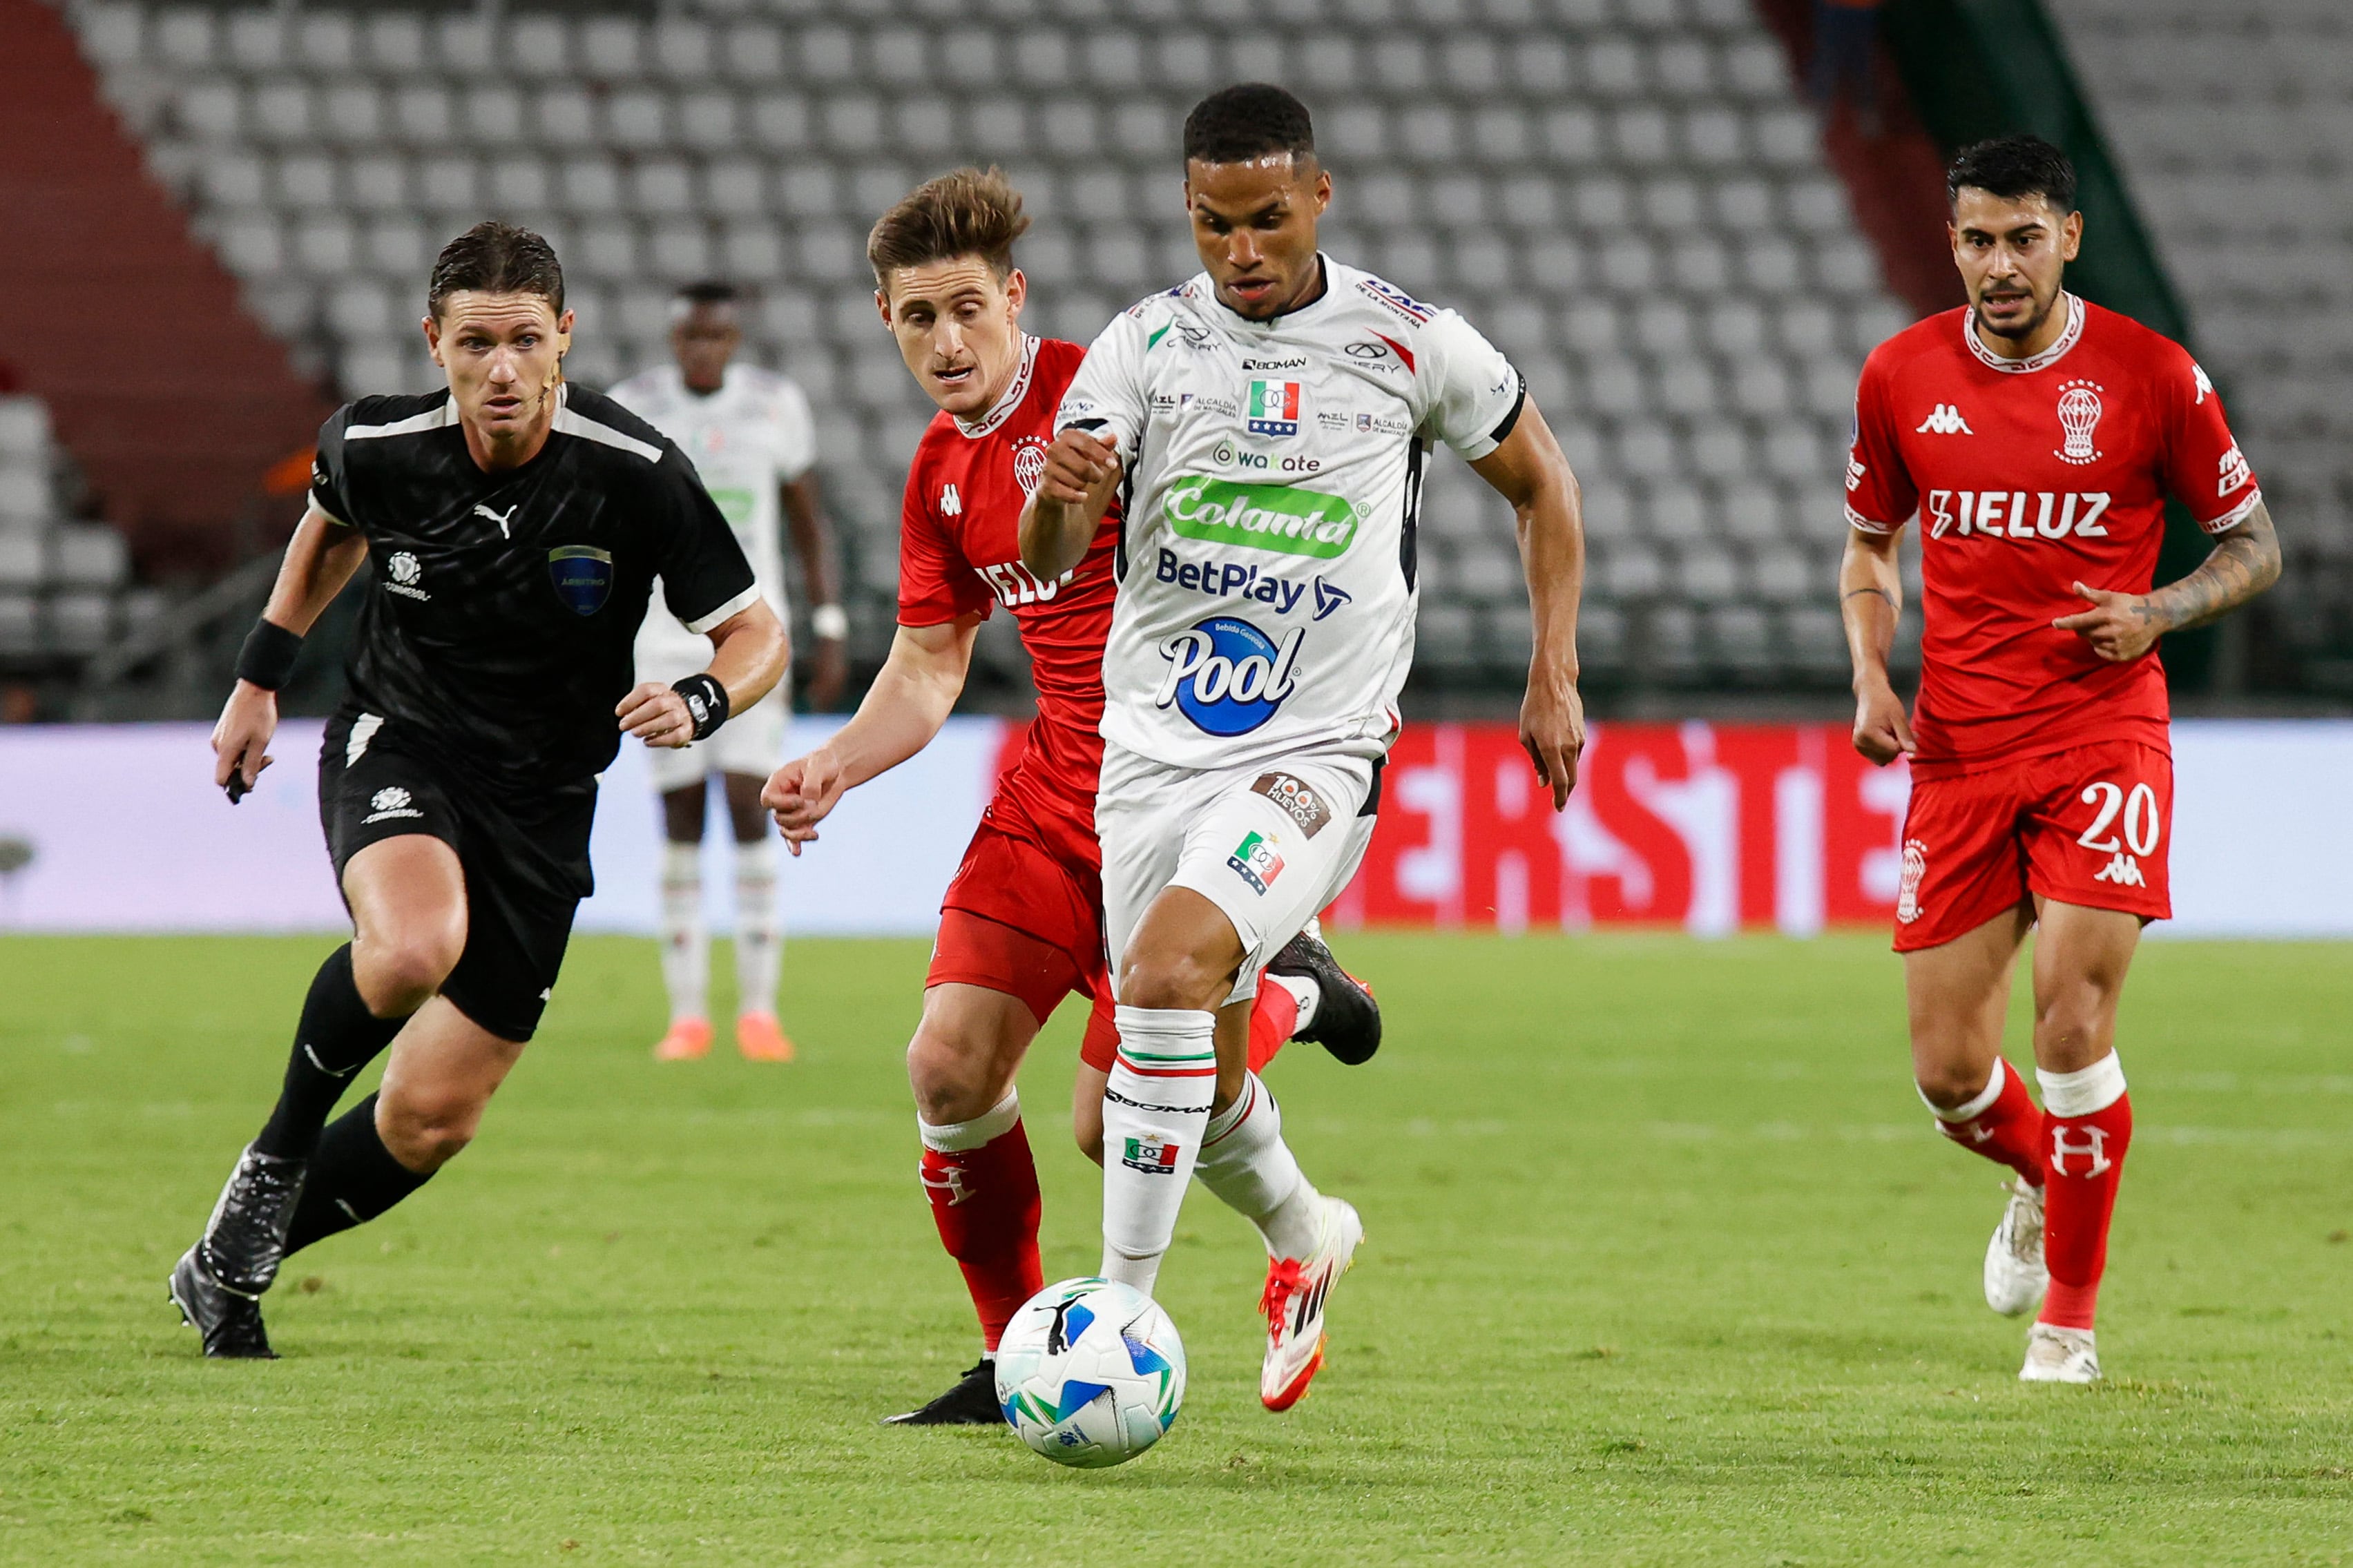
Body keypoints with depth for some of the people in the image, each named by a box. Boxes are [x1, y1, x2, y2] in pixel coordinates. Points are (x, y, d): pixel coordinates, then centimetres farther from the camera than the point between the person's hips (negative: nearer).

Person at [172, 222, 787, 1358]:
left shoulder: (635, 475, -18)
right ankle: (277, 1155, -7)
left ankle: (230, 1263, 25)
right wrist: (262, 675, 16)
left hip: (540, 797, 1)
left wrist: (699, 703, -31)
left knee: (431, 1119, 0)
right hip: (394, 742, -1)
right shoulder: (379, 448, -11)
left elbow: (755, 634, -10)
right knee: (415, 945, -35)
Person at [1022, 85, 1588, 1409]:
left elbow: (1542, 481, 13)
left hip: (1315, 753, -3)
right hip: (1155, 748, 3)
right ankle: (1303, 1232, 43)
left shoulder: (1410, 345, -3)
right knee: (1202, 1088, 9)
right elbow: (1045, 562, -7)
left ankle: (1124, 1305, -23)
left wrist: (1556, 678, 7)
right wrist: (1062, 497, -31)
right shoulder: (1146, 345, 0)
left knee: (1172, 962, -29)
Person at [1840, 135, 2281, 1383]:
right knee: (1948, 1073, 1)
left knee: (2074, 1018, -16)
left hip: (2103, 739, -3)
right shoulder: (1902, 376, 4)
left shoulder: (2151, 376, -4)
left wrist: (2158, 611, -13)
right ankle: (2044, 1178, 38)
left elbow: (2253, 546, 5)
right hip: (1957, 753, 3)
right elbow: (1870, 541, 18)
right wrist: (1871, 676, 1)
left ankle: (2070, 1315, 2)